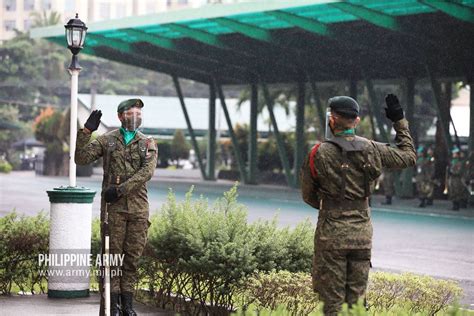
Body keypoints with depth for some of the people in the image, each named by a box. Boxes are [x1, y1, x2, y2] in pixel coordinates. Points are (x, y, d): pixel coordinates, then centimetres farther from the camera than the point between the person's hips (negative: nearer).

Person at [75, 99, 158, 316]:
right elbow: (81, 159, -2)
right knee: (113, 254, -1)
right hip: (113, 207, -1)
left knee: (133, 255, 3)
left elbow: (147, 172, -7)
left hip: (138, 207, 2)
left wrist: (121, 189, -16)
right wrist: (86, 132, -12)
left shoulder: (148, 144, 8)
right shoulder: (106, 140, 7)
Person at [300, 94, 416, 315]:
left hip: (331, 232, -3)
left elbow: (308, 195, 5)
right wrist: (400, 121, 23)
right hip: (362, 231, 3)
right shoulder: (371, 150, 0)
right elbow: (409, 156, 16)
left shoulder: (319, 154, -7)